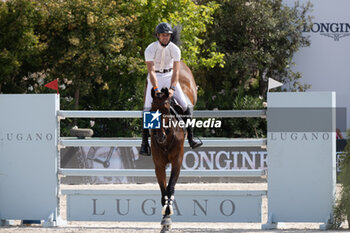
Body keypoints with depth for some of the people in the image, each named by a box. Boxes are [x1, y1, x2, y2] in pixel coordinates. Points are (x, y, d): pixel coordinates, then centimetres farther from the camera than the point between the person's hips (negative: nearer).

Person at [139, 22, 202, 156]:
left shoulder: (175, 49, -14)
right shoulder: (150, 49, -19)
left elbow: (176, 71, -19)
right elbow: (151, 71, -27)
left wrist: (172, 88, -34)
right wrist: (156, 89, -40)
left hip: (169, 76, 2)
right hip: (155, 78, -2)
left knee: (185, 106, -8)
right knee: (148, 109, -12)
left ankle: (190, 139, -2)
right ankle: (144, 143, -5)